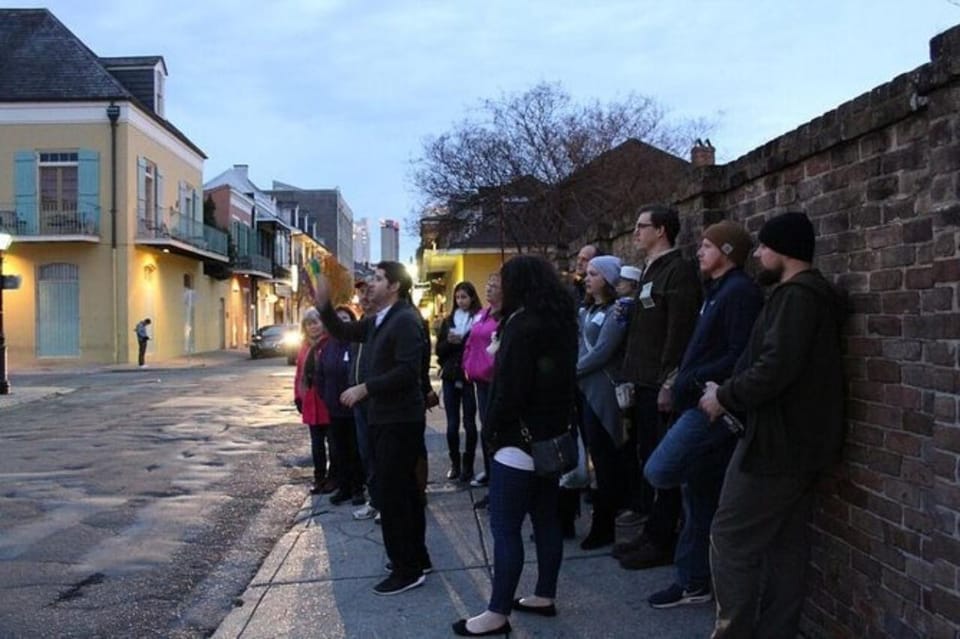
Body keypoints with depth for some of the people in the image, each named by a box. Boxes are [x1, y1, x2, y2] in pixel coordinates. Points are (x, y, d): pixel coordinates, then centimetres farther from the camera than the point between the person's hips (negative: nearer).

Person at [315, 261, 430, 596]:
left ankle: (407, 570, 4)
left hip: (400, 420, -10)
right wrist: (323, 305, 6)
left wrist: (364, 388, -22)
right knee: (404, 490, 17)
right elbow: (343, 332, 23)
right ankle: (417, 557, 29)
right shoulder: (379, 320, 13)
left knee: (392, 493, -5)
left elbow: (408, 371, -26)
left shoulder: (406, 320, -17)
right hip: (387, 418, 10)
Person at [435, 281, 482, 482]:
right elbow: (439, 350, 7)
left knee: (469, 423, 1)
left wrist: (462, 341, -17)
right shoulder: (448, 321, 11)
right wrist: (450, 341, -11)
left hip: (470, 377, -4)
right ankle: (455, 463, 17)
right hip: (450, 377, 4)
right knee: (452, 424, 5)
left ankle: (468, 465, 9)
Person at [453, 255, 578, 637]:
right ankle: (545, 597, 23)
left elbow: (509, 390, -20)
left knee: (505, 527, -5)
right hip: (550, 438, 10)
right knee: (546, 520, 14)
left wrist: (491, 431, -8)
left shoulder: (523, 326, -18)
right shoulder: (560, 323, 11)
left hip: (519, 440, -10)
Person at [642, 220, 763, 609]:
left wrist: (692, 381, -17)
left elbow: (739, 357, -21)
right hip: (701, 403, 9)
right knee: (698, 499, 12)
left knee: (659, 471, -19)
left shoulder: (740, 291, -12)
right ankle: (693, 583, 20)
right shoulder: (717, 291, 19)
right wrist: (686, 382, 8)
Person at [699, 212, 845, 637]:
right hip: (799, 441, 10)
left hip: (777, 441, -10)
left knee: (731, 540, -4)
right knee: (786, 545, 13)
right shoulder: (813, 294, 16)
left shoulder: (796, 295, -16)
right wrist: (734, 396, 9)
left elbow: (775, 368, -27)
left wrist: (724, 398, -13)